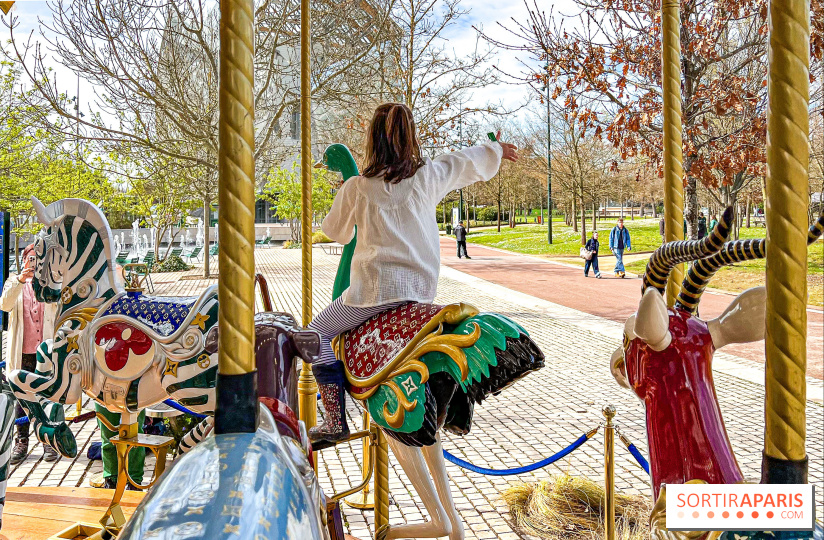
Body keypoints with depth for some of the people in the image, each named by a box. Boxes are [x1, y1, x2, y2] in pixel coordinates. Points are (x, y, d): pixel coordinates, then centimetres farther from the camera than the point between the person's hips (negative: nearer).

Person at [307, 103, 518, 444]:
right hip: (423, 288, 5)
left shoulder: (356, 188, -6)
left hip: (375, 288, -5)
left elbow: (335, 232, 12)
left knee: (318, 332, 15)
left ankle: (335, 422, 7)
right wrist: (498, 149, 41)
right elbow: (469, 162, 20)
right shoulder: (428, 176, 0)